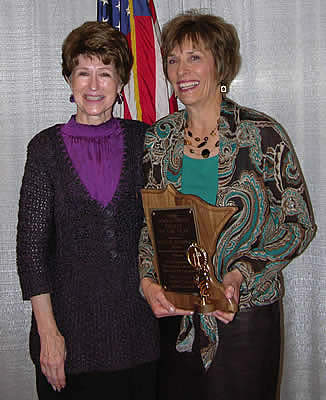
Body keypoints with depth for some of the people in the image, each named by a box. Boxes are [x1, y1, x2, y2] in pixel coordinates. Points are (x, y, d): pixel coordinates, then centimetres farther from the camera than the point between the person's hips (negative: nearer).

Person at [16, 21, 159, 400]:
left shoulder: (143, 139, 2)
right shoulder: (47, 146, -1)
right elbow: (31, 243, -4)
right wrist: (48, 331, -9)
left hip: (137, 317, 1)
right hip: (71, 318, -1)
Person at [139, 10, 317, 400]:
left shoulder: (262, 134, -9)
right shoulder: (157, 138, 3)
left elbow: (300, 224, -6)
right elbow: (145, 222, 9)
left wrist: (240, 274, -18)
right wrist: (148, 280, -8)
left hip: (244, 313, -3)